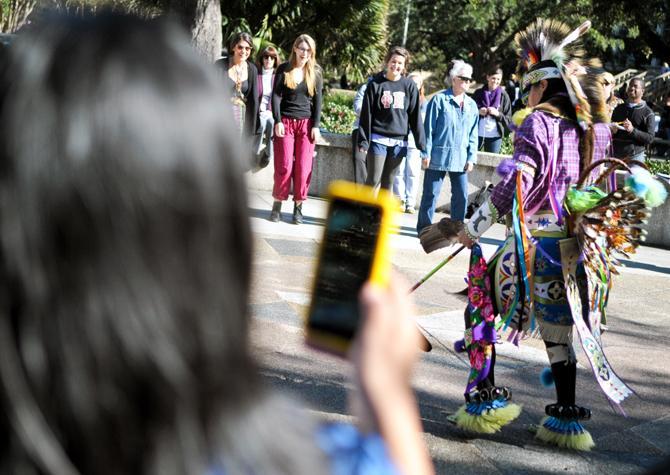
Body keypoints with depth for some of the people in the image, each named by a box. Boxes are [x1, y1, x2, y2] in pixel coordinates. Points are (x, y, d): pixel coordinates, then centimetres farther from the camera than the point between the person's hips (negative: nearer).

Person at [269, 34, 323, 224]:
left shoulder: (315, 72, 7)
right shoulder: (284, 70, 4)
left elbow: (317, 100, 6)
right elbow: (276, 96, 0)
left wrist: (315, 126, -1)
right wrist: (278, 121, -9)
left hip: (306, 123, 1)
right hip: (285, 122, -1)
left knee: (304, 167, -3)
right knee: (284, 166, -5)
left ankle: (298, 207, 4)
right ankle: (277, 205, 5)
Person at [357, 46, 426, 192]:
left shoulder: (409, 86, 4)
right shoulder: (375, 84, -1)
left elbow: (415, 116, 5)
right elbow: (366, 114, -3)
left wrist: (421, 142, 2)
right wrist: (363, 140, -8)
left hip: (399, 142, 2)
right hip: (378, 140, -2)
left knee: (388, 183, 8)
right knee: (373, 181, -5)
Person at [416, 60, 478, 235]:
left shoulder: (471, 105, 10)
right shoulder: (439, 99, -4)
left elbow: (473, 135, 12)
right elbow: (429, 128, -4)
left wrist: (471, 158, 5)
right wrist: (427, 153, -8)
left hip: (460, 159, 4)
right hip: (438, 155, -4)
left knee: (461, 196, 5)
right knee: (431, 194, 3)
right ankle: (424, 227, 13)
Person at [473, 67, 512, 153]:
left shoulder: (503, 96, 2)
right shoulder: (478, 93, 6)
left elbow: (509, 119, 2)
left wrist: (498, 114, -15)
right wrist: (478, 112, -8)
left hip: (495, 136, -1)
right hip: (478, 134, 1)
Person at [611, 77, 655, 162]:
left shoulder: (647, 112, 2)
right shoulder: (619, 109, 15)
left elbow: (650, 138, -6)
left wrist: (632, 130, -20)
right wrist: (612, 130, -1)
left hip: (635, 157, -4)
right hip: (615, 155, 4)